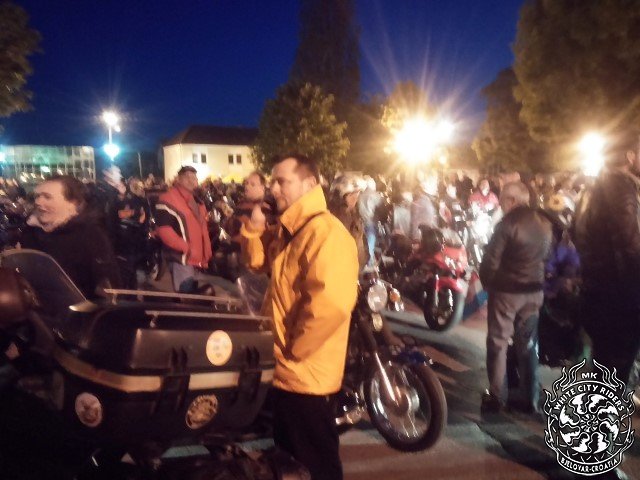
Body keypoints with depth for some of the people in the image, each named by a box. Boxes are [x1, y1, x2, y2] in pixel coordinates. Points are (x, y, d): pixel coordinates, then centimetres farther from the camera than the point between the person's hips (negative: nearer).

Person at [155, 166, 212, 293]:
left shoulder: (195, 200, 17)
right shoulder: (168, 199, -13)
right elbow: (164, 229, -22)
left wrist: (206, 252, 16)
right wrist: (186, 248, -24)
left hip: (196, 258, 9)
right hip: (181, 257, -9)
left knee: (193, 294, 18)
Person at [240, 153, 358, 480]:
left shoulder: (325, 232, -23)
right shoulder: (286, 229, 10)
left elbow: (331, 304, -34)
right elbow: (259, 263, 18)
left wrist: (293, 348, -21)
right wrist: (254, 229, -1)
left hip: (304, 373, -10)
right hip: (284, 368, 10)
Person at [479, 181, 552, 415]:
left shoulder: (508, 223, -17)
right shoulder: (545, 224, 4)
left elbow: (491, 258, -15)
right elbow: (545, 255, 11)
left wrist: (486, 282, 0)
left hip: (506, 290, -6)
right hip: (534, 290, 6)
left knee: (498, 343, 6)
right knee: (528, 344, 15)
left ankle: (496, 396, 12)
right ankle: (529, 398, 22)